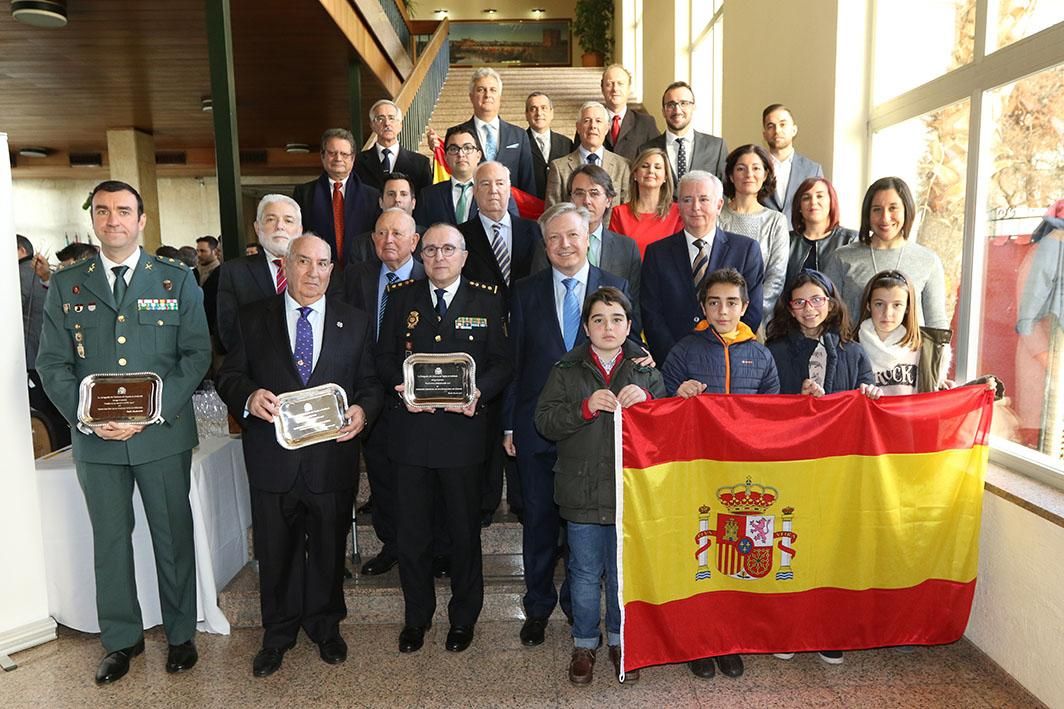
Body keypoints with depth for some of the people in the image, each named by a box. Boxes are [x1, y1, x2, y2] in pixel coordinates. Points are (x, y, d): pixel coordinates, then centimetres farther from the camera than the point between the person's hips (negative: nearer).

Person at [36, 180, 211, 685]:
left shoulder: (177, 280, 2)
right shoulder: (65, 285, 7)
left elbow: (197, 353, -4)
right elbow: (52, 363, 4)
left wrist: (152, 411, -15)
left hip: (164, 434, -1)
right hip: (94, 437, 2)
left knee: (173, 535, 9)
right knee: (110, 540, 13)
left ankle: (181, 634, 26)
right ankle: (121, 639, 30)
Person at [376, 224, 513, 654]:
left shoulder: (486, 300, 3)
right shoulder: (401, 296, 8)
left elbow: (502, 362, 0)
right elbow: (384, 356, 8)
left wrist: (478, 392, -17)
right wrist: (402, 386, -11)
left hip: (463, 429, -1)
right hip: (411, 429, 2)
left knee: (465, 529, 11)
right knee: (412, 529, 11)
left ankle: (463, 617, 30)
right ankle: (416, 615, 30)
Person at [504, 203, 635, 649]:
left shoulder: (616, 289, 2)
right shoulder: (525, 293, 4)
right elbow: (514, 362, 3)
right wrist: (509, 424, 2)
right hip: (537, 425, 1)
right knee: (538, 521, 12)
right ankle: (538, 607, 31)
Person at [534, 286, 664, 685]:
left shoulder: (645, 370, 5)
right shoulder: (566, 371, 3)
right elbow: (545, 422, -6)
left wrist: (646, 400, -16)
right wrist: (586, 407, -20)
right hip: (582, 492, 0)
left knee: (624, 572, 13)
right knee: (585, 574, 11)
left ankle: (620, 640, 34)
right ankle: (584, 643, 30)